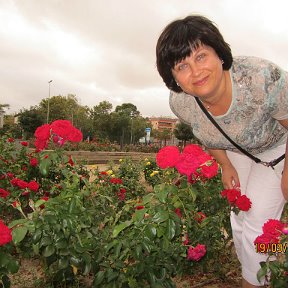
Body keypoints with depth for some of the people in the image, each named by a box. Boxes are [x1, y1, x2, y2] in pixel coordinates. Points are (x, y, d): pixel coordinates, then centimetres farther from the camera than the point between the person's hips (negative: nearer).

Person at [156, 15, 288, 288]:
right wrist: (225, 166, 1)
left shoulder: (263, 78, -41)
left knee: (258, 220, -9)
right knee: (239, 216, 12)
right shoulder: (179, 103, -26)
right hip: (236, 150, 4)